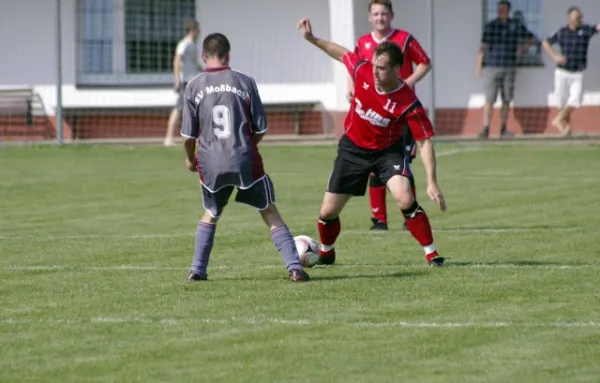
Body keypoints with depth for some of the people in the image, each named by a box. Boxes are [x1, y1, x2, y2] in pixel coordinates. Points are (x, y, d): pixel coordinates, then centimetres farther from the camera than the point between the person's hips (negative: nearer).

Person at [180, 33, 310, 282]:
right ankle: (294, 268, -4)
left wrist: (190, 158, 25)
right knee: (270, 214, 8)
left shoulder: (194, 87, 3)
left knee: (210, 215, 25)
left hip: (211, 165, 2)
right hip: (245, 161, -2)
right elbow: (261, 128, 5)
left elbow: (188, 134, 5)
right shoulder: (244, 82, 1)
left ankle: (197, 270, 20)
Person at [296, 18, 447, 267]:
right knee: (328, 212, 7)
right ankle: (325, 253, 38)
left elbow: (424, 142, -24)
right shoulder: (362, 71, -20)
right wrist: (312, 39, 3)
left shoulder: (409, 103, -29)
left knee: (405, 200, -27)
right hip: (353, 148, 3)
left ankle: (431, 254, -14)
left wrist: (432, 182, -30)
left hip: (387, 151, -3)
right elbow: (342, 54, 3)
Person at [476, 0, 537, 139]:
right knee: (490, 99, -9)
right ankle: (485, 130, -11)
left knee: (506, 100, 5)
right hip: (492, 67, -2)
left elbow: (533, 39, 15)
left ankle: (503, 130, 15)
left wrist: (524, 47, -3)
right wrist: (479, 66, -10)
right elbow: (483, 47, -3)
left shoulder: (516, 26, 3)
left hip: (509, 69, 2)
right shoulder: (490, 26, -1)